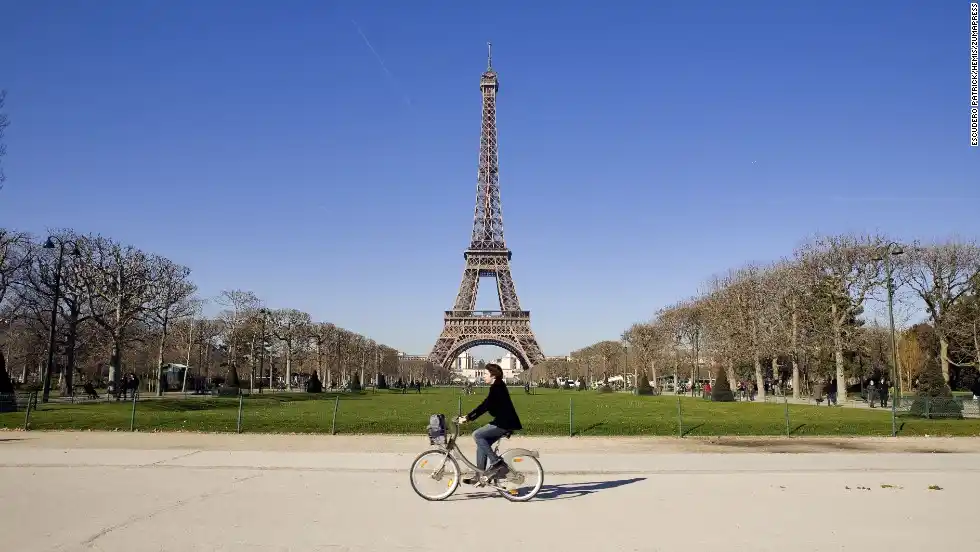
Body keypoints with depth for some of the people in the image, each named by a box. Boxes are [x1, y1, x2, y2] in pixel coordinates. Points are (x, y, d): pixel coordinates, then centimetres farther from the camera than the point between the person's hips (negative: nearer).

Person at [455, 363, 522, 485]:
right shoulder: (498, 387, 17)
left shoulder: (497, 387, -14)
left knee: (477, 435, -14)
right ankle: (479, 475, 13)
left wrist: (468, 418, -21)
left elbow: (484, 406, -21)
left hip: (505, 423, -10)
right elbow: (486, 406, 20)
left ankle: (497, 463, -13)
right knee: (482, 443, 10)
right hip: (505, 422, 10)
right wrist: (468, 417, 16)